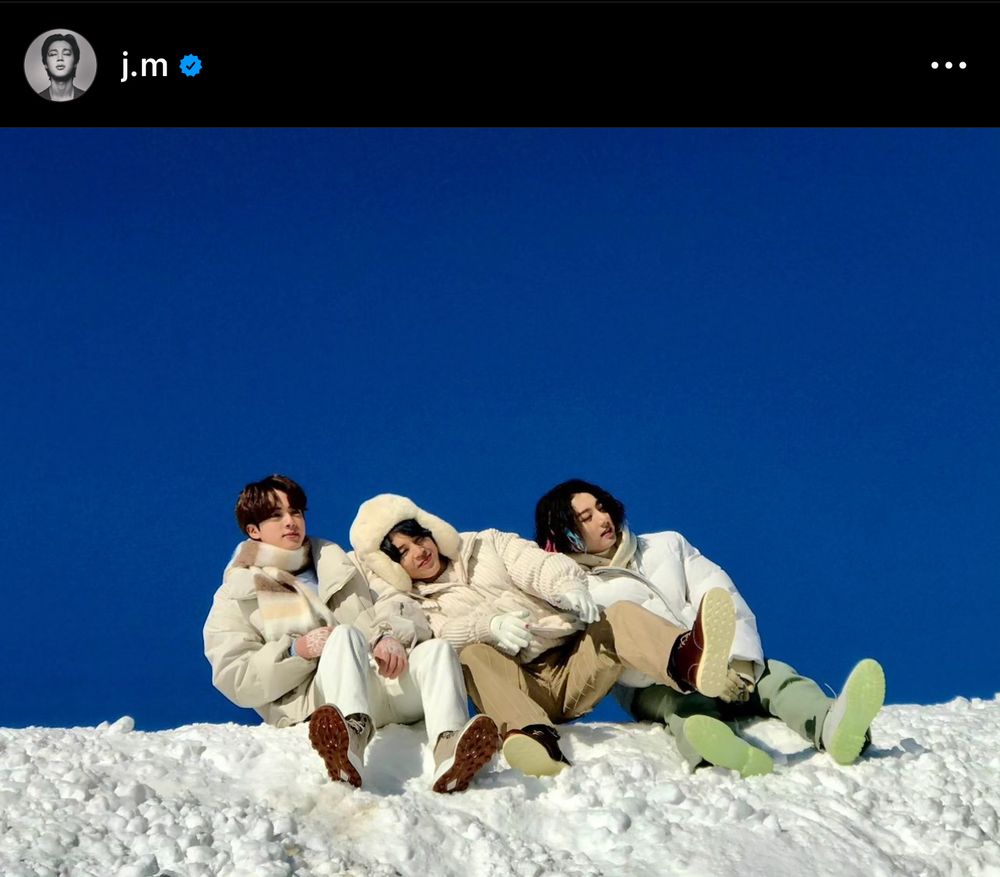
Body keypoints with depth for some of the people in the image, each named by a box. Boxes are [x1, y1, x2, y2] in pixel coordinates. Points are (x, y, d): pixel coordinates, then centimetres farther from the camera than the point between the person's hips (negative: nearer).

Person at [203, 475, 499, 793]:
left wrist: (391, 637, -8)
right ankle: (352, 733, -65)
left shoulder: (340, 567, 28)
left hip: (384, 681, 4)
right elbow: (234, 680, 2)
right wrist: (297, 651, -14)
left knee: (436, 649, -22)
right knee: (345, 634, -32)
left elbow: (390, 612, 17)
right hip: (311, 703, -4)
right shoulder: (236, 596, 15)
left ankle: (449, 749, -52)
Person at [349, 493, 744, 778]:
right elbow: (445, 633, -10)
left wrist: (568, 586, -23)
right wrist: (491, 625, -31)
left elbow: (540, 565, 1)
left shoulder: (486, 546, 18)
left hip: (574, 668, 2)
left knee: (620, 615, -22)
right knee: (473, 654, -30)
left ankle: (687, 662, -55)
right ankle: (533, 735, -57)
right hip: (515, 688, -2)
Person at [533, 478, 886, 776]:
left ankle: (832, 727, -59)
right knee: (687, 701, -36)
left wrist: (738, 659, -16)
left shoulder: (667, 546, 16)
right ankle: (714, 748, -73)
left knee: (773, 672, -26)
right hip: (651, 690, -4)